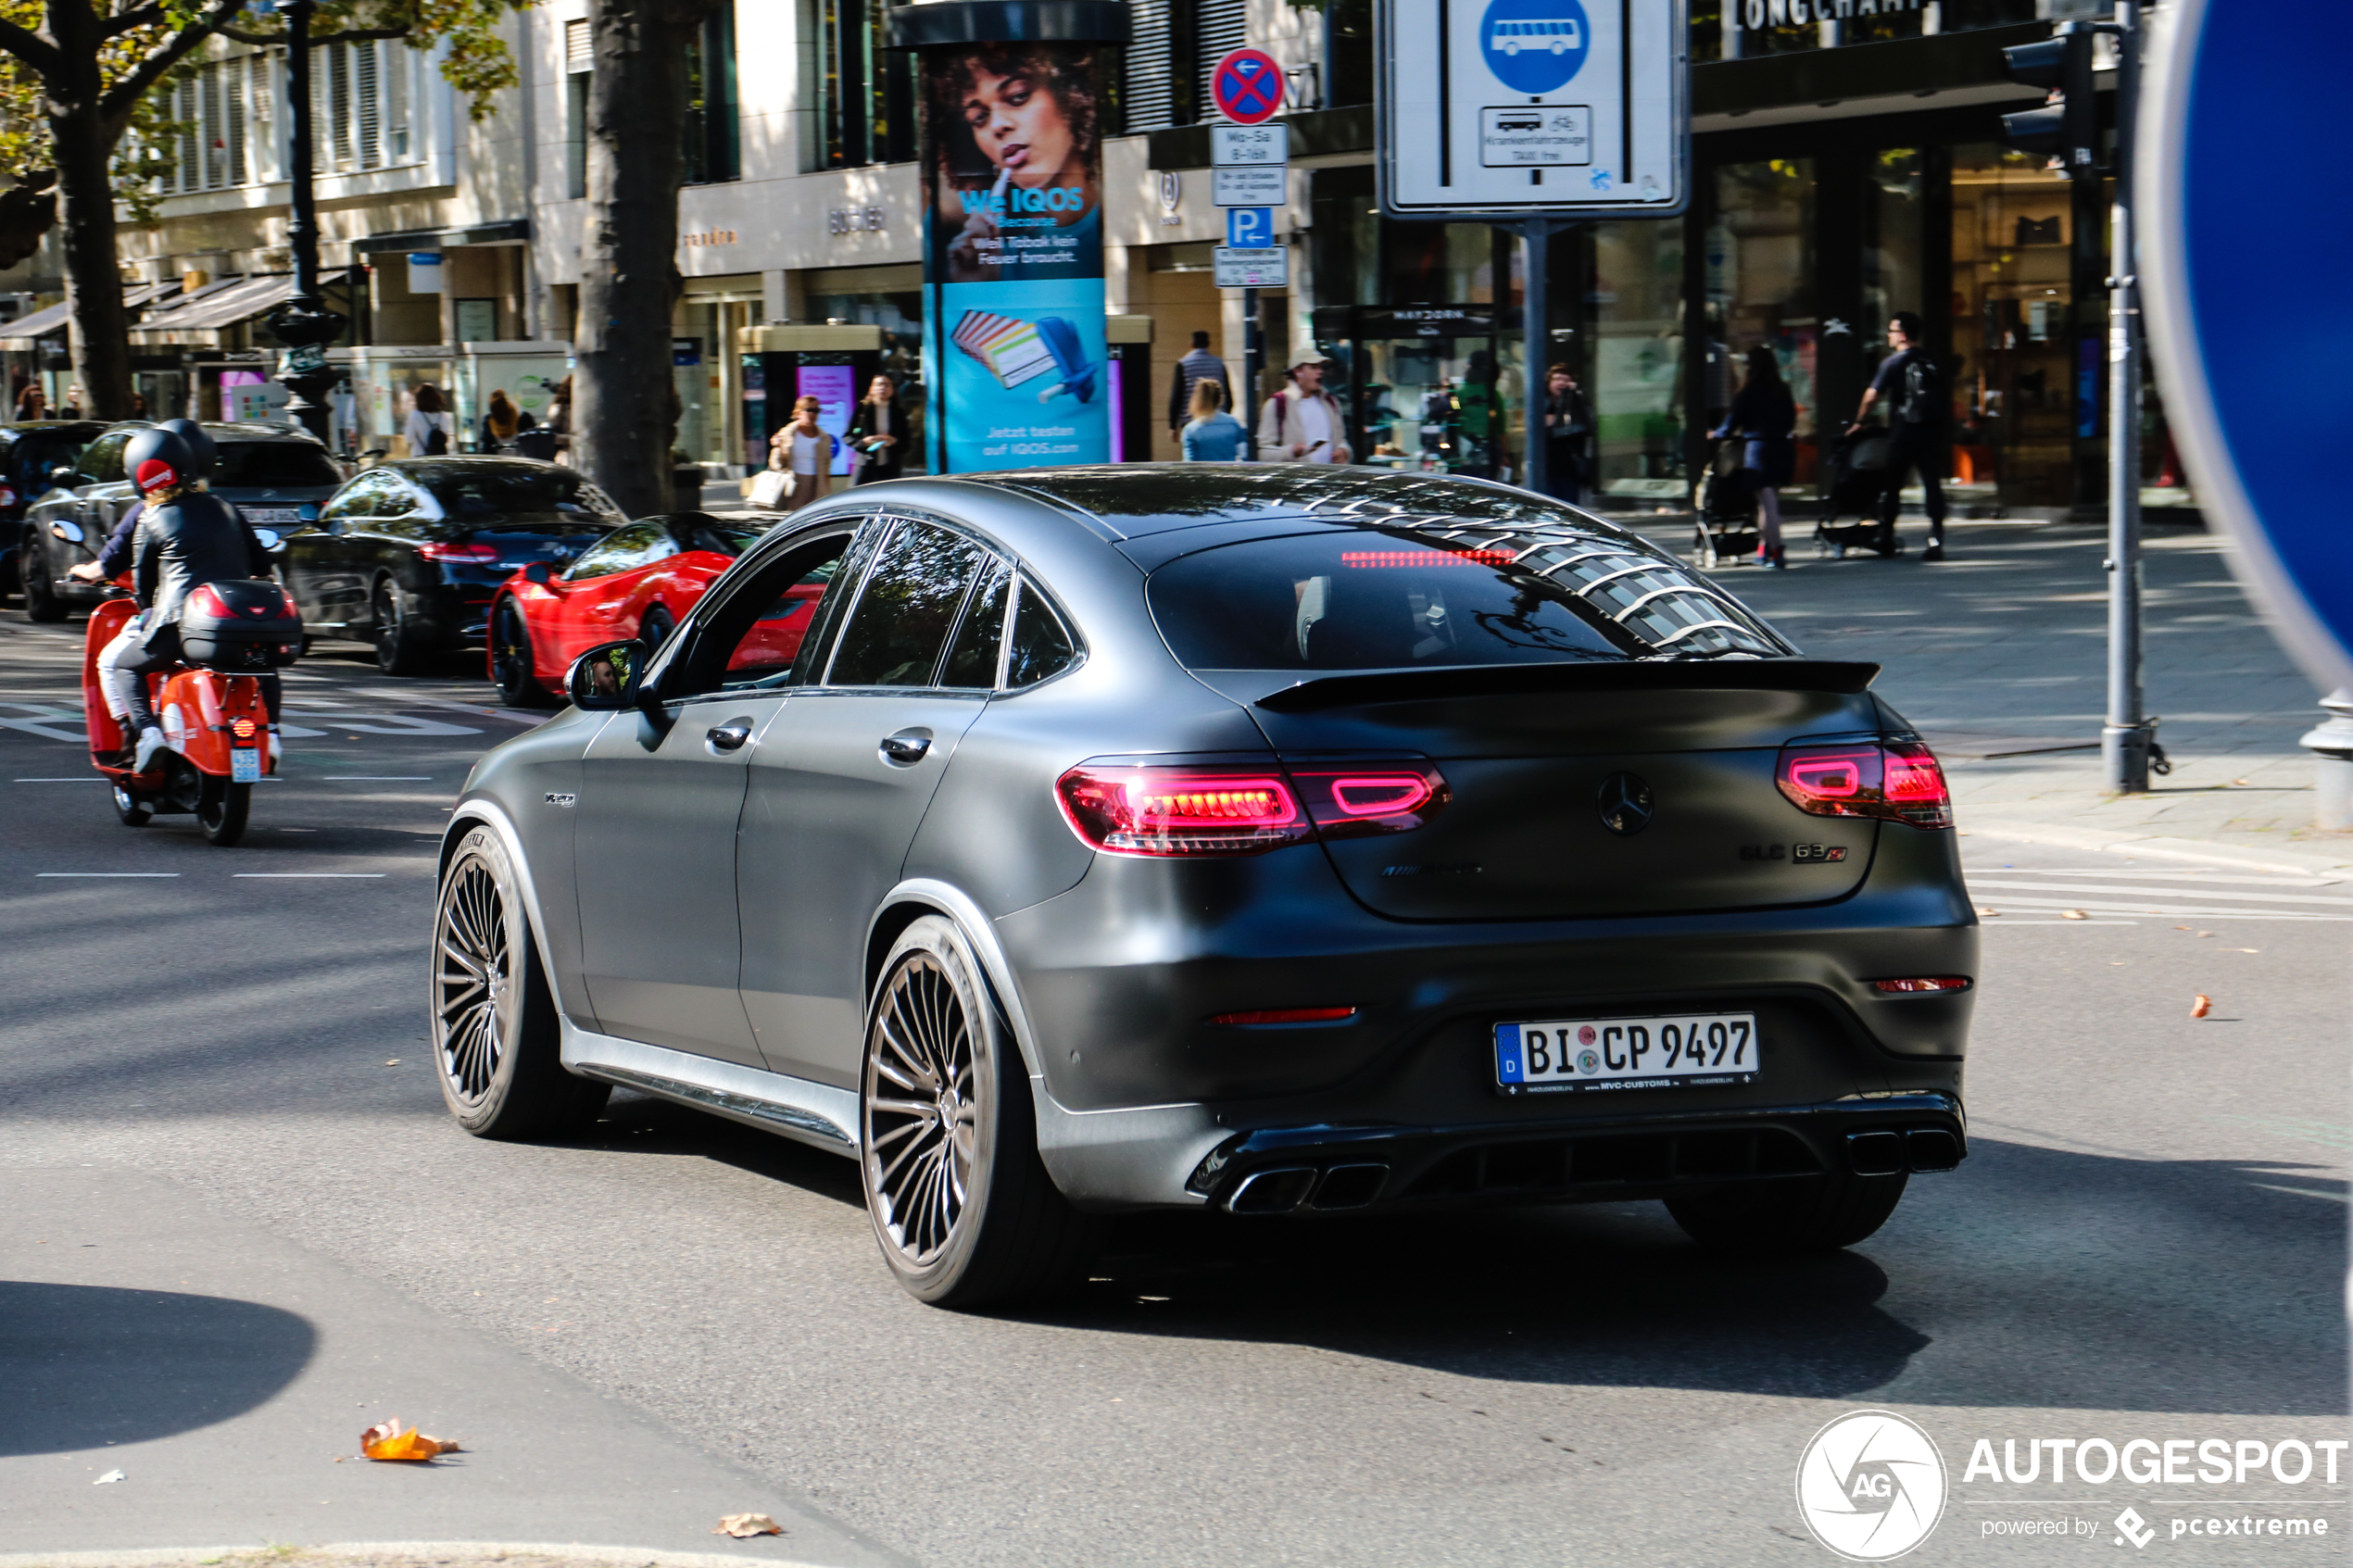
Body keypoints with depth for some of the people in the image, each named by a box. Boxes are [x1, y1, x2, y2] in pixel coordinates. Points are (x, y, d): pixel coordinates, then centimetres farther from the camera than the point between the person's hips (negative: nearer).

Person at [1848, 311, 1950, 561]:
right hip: (1932, 432, 3)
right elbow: (1945, 400, 12)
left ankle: (1886, 540, 15)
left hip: (1903, 432, -3)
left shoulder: (1893, 363, -5)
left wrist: (1858, 422, 5)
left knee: (1892, 486, 10)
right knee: (1932, 484, 0)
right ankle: (1935, 541, -10)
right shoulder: (1931, 362, 10)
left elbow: (1872, 395, -8)